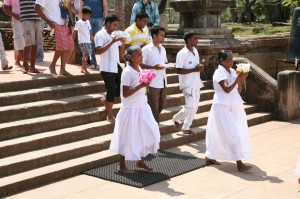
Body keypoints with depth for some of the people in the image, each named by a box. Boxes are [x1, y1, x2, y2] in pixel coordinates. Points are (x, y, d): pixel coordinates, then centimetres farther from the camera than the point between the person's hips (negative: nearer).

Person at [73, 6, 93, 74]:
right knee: (86, 54, -15)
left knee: (86, 55, 8)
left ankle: (82, 68, 19)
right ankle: (85, 69, -12)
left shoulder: (88, 22, 14)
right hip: (82, 41, -7)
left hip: (88, 41, 7)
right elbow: (74, 32, -9)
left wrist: (93, 39, 23)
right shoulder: (79, 22, -7)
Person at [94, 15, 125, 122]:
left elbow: (121, 53, 15)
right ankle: (110, 116, 10)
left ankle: (106, 100, 31)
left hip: (117, 66, 7)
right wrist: (112, 41, -24)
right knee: (112, 90, -3)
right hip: (107, 68, -7)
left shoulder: (115, 35, 14)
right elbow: (99, 50, -21)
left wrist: (123, 43, -3)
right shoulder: (100, 35, -8)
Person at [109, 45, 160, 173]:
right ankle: (122, 166, 18)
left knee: (149, 133, 7)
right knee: (127, 138, 3)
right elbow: (125, 94, -22)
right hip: (130, 109, -8)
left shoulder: (139, 69, 7)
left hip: (142, 108, 8)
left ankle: (141, 161, 23)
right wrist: (140, 86, -28)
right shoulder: (127, 72, -17)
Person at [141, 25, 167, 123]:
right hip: (153, 83, -7)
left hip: (163, 82, 7)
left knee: (161, 105, 16)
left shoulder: (163, 49, 13)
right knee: (154, 107, 0)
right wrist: (153, 67, -23)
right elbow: (140, 64, -12)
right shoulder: (146, 49, -9)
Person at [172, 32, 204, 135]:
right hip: (188, 84, -8)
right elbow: (178, 70, -20)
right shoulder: (182, 54, -17)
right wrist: (194, 69, -23)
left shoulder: (195, 50, 8)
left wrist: (200, 67, -2)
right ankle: (176, 118, 16)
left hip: (196, 83, 8)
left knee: (195, 107, 11)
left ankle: (186, 127, 23)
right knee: (190, 107, -11)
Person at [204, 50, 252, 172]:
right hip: (222, 107, -8)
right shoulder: (219, 72, -12)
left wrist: (240, 79, -6)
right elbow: (227, 89, -24)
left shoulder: (232, 71, 10)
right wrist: (238, 78, -25)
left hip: (233, 106, 8)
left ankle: (210, 156, 29)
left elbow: (238, 90, 10)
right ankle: (239, 164, -10)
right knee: (232, 134, -10)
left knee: (218, 133, 14)